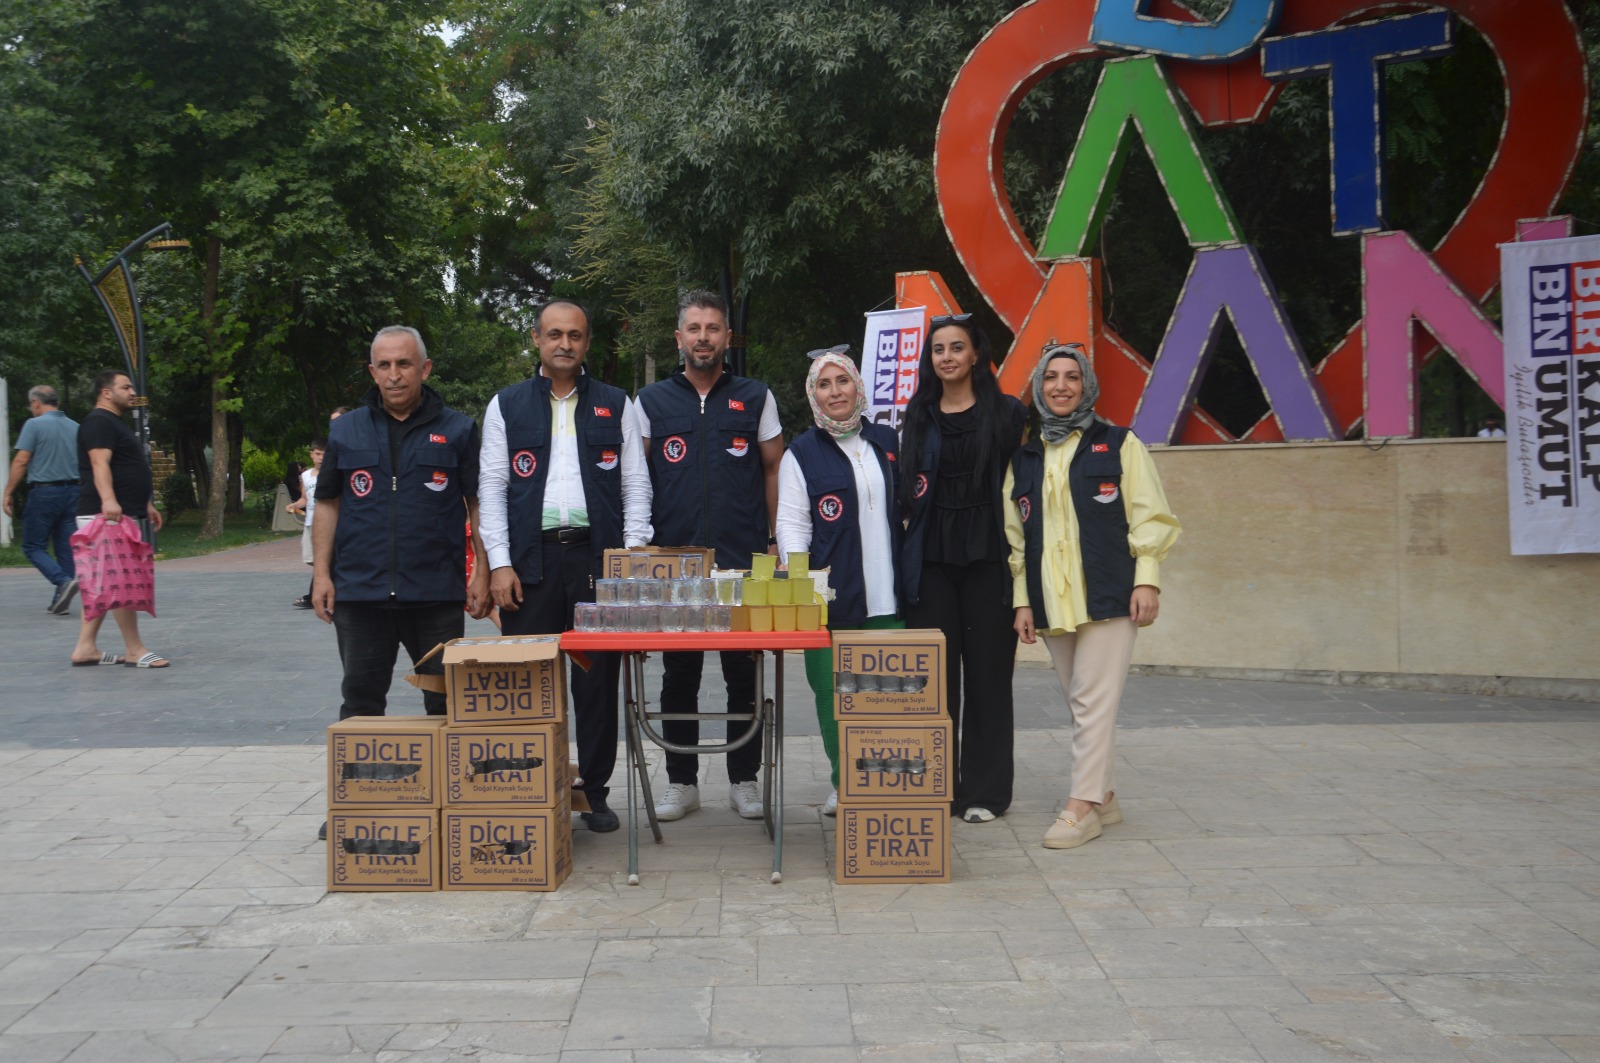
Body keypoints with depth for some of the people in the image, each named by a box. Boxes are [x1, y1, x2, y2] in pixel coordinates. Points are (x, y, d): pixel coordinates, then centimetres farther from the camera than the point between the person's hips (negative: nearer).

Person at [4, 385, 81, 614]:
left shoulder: (34, 424, -6)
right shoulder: (75, 427, 10)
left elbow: (21, 461, -11)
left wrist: (9, 493, -5)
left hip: (43, 492, -5)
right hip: (72, 492, 5)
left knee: (33, 546, 3)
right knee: (66, 548, 8)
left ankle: (64, 581, -18)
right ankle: (61, 600, 9)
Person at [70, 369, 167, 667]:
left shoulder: (116, 424, 24)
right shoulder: (99, 422, -9)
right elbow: (100, 464, -22)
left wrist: (147, 505, 30)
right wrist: (108, 500, -35)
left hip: (125, 515, 11)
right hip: (107, 515, -11)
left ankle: (86, 647, 13)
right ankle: (135, 650, -10)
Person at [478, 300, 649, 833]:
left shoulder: (615, 404, 11)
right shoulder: (506, 405, 10)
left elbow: (635, 483, 8)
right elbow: (491, 487, 6)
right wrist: (499, 563, -4)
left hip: (598, 555, 0)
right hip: (531, 557, 0)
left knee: (598, 680, 4)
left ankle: (595, 792, 14)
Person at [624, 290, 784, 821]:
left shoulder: (755, 398, 8)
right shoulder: (651, 402, 10)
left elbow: (774, 469, 10)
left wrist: (776, 542, 2)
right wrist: (639, 542, 1)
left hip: (743, 561, -1)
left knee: (744, 676, 4)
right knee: (678, 677, 6)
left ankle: (744, 779, 15)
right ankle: (681, 782, 16)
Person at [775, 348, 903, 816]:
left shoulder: (886, 441, 13)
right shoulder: (802, 453, 3)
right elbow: (792, 523, -3)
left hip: (887, 596, 3)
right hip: (830, 597, -2)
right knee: (834, 694, 0)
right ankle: (844, 784, 14)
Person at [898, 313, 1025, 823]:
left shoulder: (1006, 413, 3)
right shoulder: (918, 417, 11)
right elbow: (905, 489, 13)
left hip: (987, 557, -2)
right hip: (930, 560, 2)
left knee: (987, 672, 1)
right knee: (934, 675, 3)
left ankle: (984, 790, 10)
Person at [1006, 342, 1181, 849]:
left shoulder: (1118, 444, 3)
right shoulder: (1025, 458, 13)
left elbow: (1149, 516, 0)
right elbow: (1016, 534, 14)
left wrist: (1147, 579, -9)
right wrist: (1021, 600, 10)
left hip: (1108, 595, -4)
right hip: (1052, 600, 4)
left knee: (1094, 702, -8)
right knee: (1082, 704, 10)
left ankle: (1083, 804, -4)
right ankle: (1103, 797, 19)